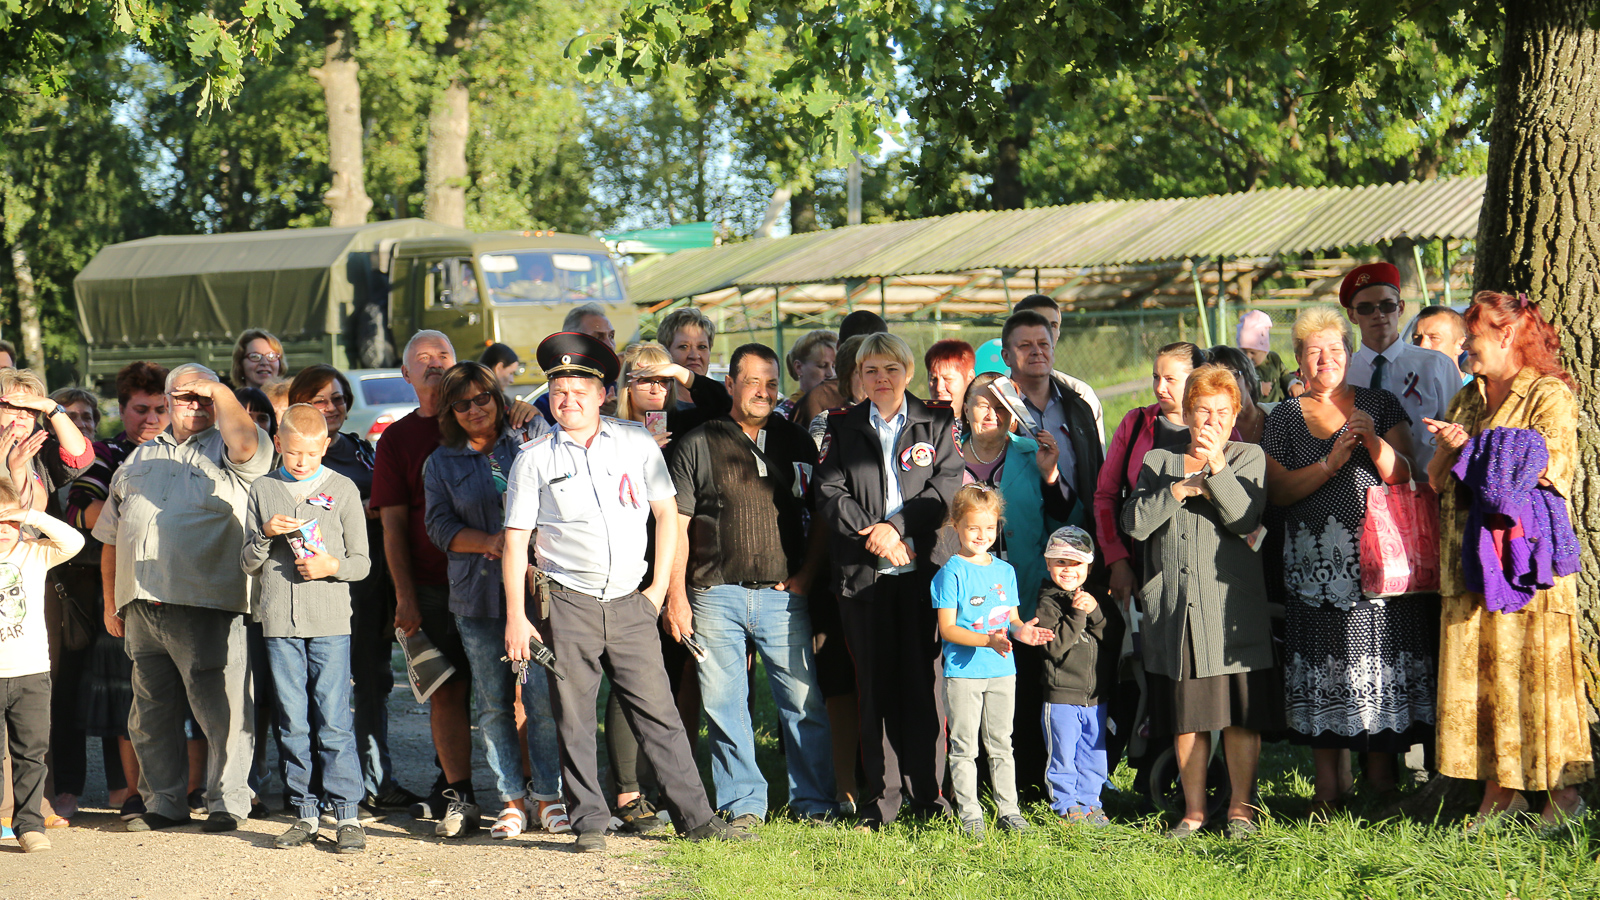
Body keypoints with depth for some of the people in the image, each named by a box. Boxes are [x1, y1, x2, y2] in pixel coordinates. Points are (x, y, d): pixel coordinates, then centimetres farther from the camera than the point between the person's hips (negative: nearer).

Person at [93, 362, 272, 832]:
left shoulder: (226, 452, 7)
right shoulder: (140, 459, 22)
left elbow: (246, 446, -21)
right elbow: (111, 536, 24)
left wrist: (219, 391, -12)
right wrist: (111, 602, 18)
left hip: (207, 604, -6)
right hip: (142, 606, 6)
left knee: (220, 709, -6)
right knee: (151, 712, 11)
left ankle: (227, 802, 2)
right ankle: (163, 802, 20)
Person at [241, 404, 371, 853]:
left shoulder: (342, 489, 5)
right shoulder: (263, 490, 11)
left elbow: (362, 562, 5)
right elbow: (248, 564, 10)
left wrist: (333, 567, -15)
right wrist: (266, 535, -8)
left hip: (330, 622, -2)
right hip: (279, 622, 2)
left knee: (334, 721, -5)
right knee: (292, 724, 5)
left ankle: (347, 815, -1)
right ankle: (304, 814, 13)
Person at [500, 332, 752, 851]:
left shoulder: (636, 443, 6)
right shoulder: (534, 460, 3)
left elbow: (665, 512, 11)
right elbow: (515, 539, 2)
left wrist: (660, 586, 5)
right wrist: (516, 615, -4)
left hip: (629, 604, 1)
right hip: (567, 604, -1)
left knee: (659, 713, -1)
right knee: (573, 720, 1)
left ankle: (696, 819, 2)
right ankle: (589, 823, 10)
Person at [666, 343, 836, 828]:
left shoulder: (796, 443, 12)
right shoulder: (698, 445, 5)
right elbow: (676, 525, 3)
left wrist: (805, 577, 1)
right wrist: (676, 596, -4)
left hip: (783, 594, 1)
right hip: (716, 594, -1)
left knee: (805, 701, -3)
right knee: (724, 705, 2)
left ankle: (813, 801, 7)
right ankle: (743, 803, 11)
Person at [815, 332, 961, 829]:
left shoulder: (936, 423, 9)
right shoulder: (841, 427, 11)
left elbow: (947, 485, -2)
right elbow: (830, 490, 2)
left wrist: (897, 525, -13)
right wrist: (874, 534, -11)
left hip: (923, 567, -1)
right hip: (863, 573, 1)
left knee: (924, 679, -2)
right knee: (875, 684, 2)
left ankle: (928, 792, 7)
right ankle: (880, 798, 7)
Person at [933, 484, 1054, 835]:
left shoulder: (1005, 571, 10)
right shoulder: (952, 572, -7)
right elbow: (947, 628, -11)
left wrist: (1020, 630, -9)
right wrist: (988, 640, -23)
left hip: (1002, 670, 5)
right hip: (963, 671, -5)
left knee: (1001, 743, 12)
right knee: (964, 746, 0)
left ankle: (1008, 811, 18)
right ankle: (970, 814, 7)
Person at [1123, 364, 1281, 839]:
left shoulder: (1249, 457, 7)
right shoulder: (1159, 461, 13)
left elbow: (1244, 519, -9)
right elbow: (1135, 523, 0)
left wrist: (1216, 466, -18)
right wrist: (1177, 490, -9)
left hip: (1233, 607, -2)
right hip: (1175, 609, 2)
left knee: (1242, 716, -1)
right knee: (1186, 717, 5)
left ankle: (1240, 806, 12)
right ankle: (1193, 809, 16)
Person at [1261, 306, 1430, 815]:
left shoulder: (1380, 406, 9)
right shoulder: (1284, 419, 10)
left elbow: (1402, 477, 2)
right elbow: (1277, 490, -1)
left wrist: (1373, 442, -15)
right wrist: (1332, 462, -13)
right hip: (1315, 563, 0)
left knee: (1380, 658, -5)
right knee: (1324, 667, -2)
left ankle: (1381, 774, 4)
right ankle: (1328, 785, 3)